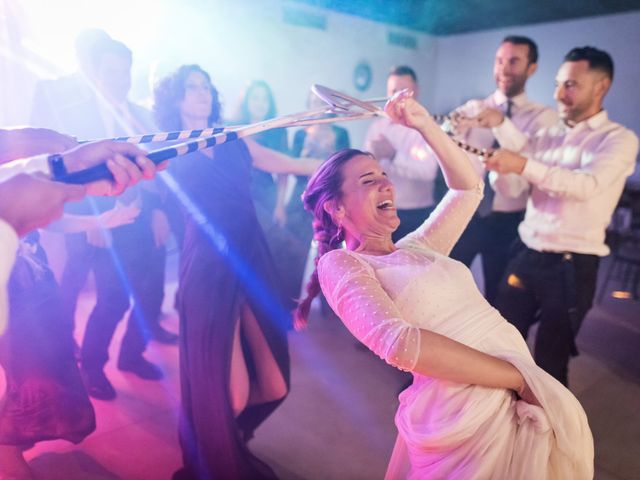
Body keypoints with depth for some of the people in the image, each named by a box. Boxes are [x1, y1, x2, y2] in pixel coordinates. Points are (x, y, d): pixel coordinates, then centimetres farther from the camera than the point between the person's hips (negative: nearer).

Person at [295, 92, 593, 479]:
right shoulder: (341, 264, -7)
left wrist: (425, 124, 13)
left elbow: (469, 188, 22)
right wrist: (521, 377, -19)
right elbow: (398, 342, -22)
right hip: (468, 415, -8)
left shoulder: (417, 247, 15)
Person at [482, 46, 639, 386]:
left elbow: (587, 185, -24)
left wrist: (524, 165, -35)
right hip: (527, 256, 5)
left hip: (571, 265, -5)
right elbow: (511, 188, 3)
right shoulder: (547, 136, 12)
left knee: (550, 361, 8)